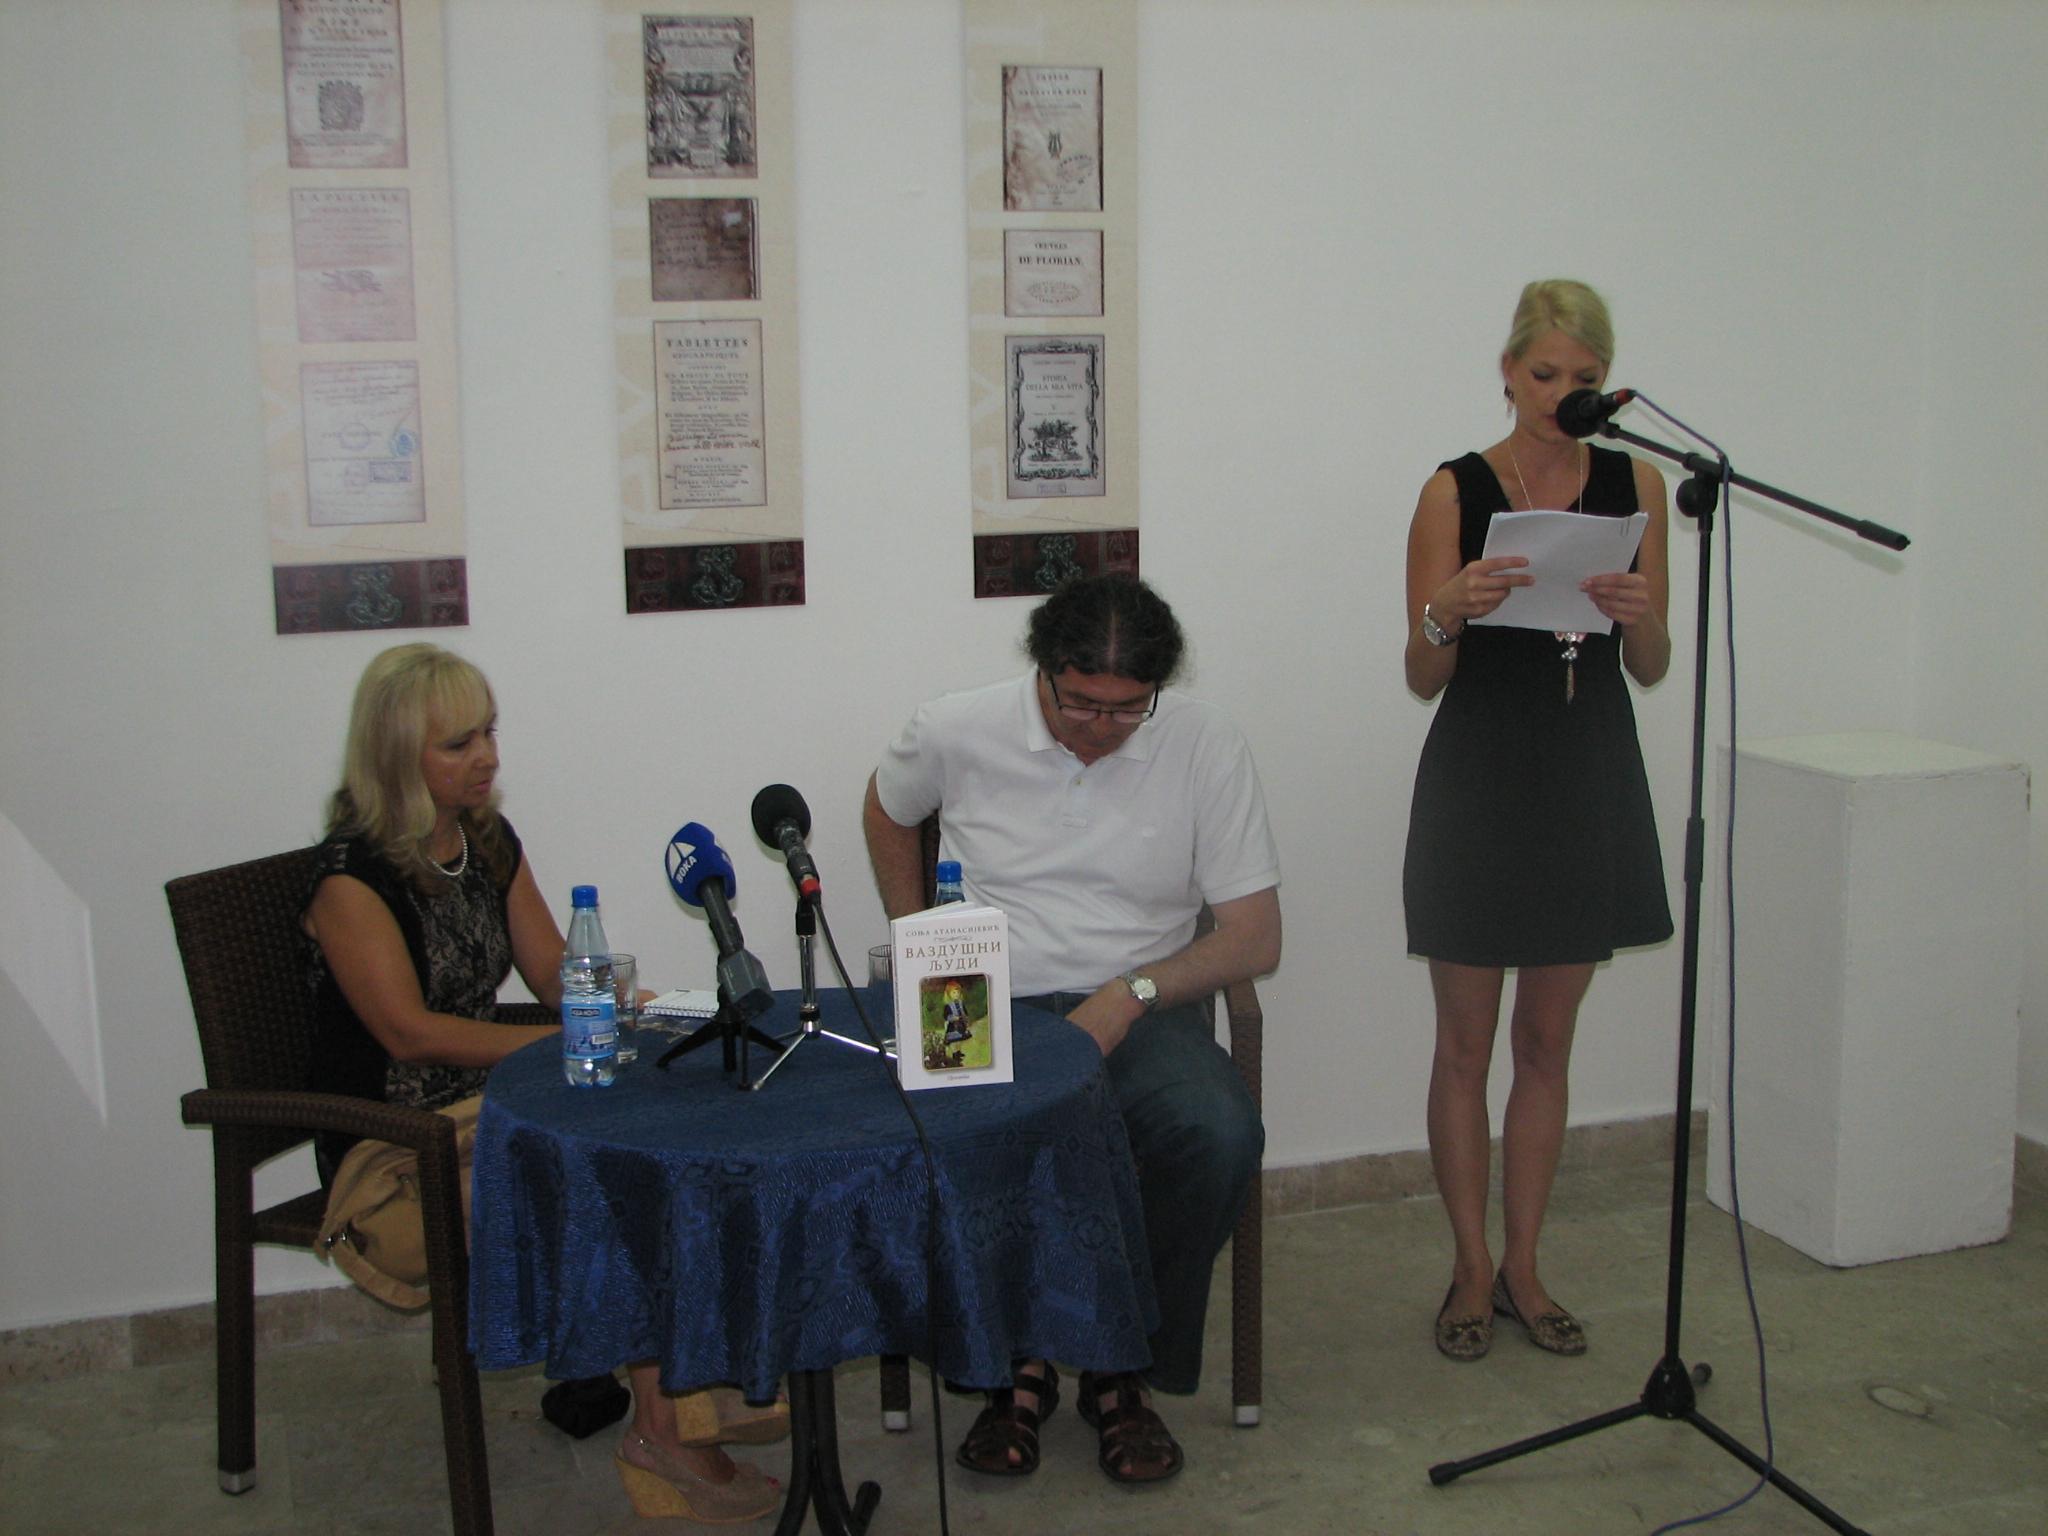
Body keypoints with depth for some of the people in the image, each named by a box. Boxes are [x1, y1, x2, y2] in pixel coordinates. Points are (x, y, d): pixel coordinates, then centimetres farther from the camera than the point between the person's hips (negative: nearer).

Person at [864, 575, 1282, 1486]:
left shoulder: (1207, 749, -5)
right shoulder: (956, 733, -2)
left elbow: (1256, 939, -2)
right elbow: (885, 809, 22)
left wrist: (1132, 993, -17)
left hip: (1138, 1009, 0)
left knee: (1221, 1135, -31)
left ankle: (1122, 1371, -7)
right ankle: (1015, 1363, -5)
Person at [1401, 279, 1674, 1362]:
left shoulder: (1633, 485, 3)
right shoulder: (1457, 492, -5)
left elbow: (1651, 669, 3)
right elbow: (1421, 677, -5)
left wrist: (1639, 615, -19)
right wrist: (1449, 614, -26)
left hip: (1590, 784, 3)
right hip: (1479, 778, -3)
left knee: (1546, 1040, 12)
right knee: (1467, 1042, 5)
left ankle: (1522, 1267, 25)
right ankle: (1472, 1271, 19)